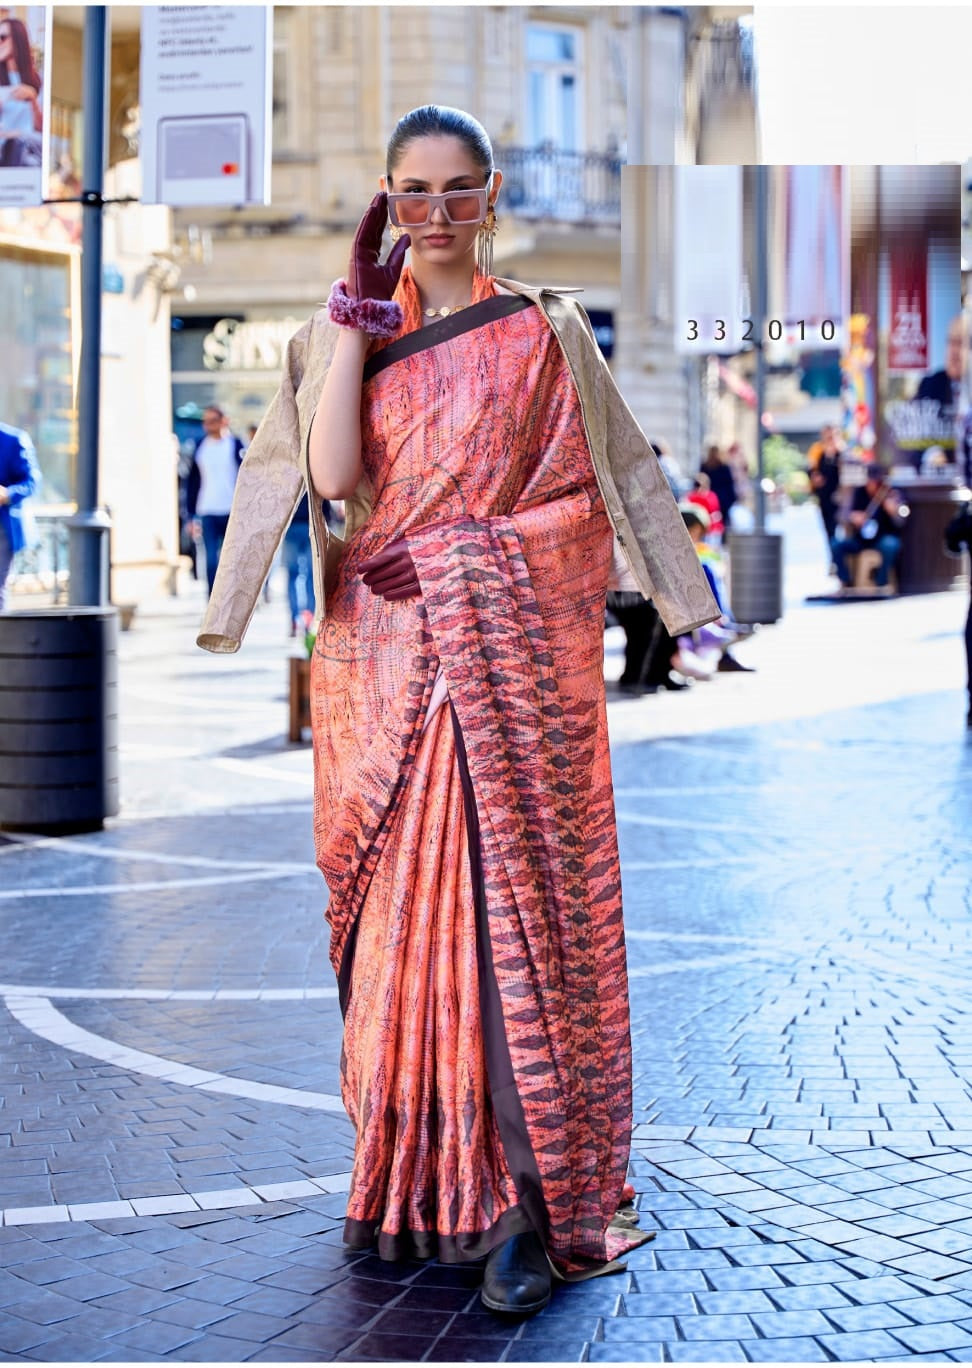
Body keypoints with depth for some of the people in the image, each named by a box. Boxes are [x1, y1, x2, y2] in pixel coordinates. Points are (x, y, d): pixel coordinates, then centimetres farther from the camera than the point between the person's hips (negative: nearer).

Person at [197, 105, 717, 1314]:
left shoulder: (546, 332, 7)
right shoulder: (345, 335, 10)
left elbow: (612, 481, 8)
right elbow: (334, 475, -7)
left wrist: (686, 609, 0)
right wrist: (358, 318, -8)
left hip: (515, 651, -2)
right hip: (383, 658, 2)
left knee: (515, 898, -7)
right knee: (401, 903, 3)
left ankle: (528, 1203, -6)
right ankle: (416, 1178, 14)